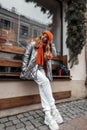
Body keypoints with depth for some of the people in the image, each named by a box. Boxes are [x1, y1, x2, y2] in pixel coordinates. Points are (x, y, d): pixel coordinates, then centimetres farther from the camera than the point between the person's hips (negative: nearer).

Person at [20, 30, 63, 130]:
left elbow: (54, 54, 7)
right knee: (45, 81, -30)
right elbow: (26, 56, 2)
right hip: (33, 68, -4)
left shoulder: (46, 48, 20)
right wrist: (24, 69, -7)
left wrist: (51, 43, 5)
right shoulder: (33, 44, 9)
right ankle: (53, 108, -23)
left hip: (42, 69, 4)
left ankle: (48, 115, -26)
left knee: (42, 86, -24)